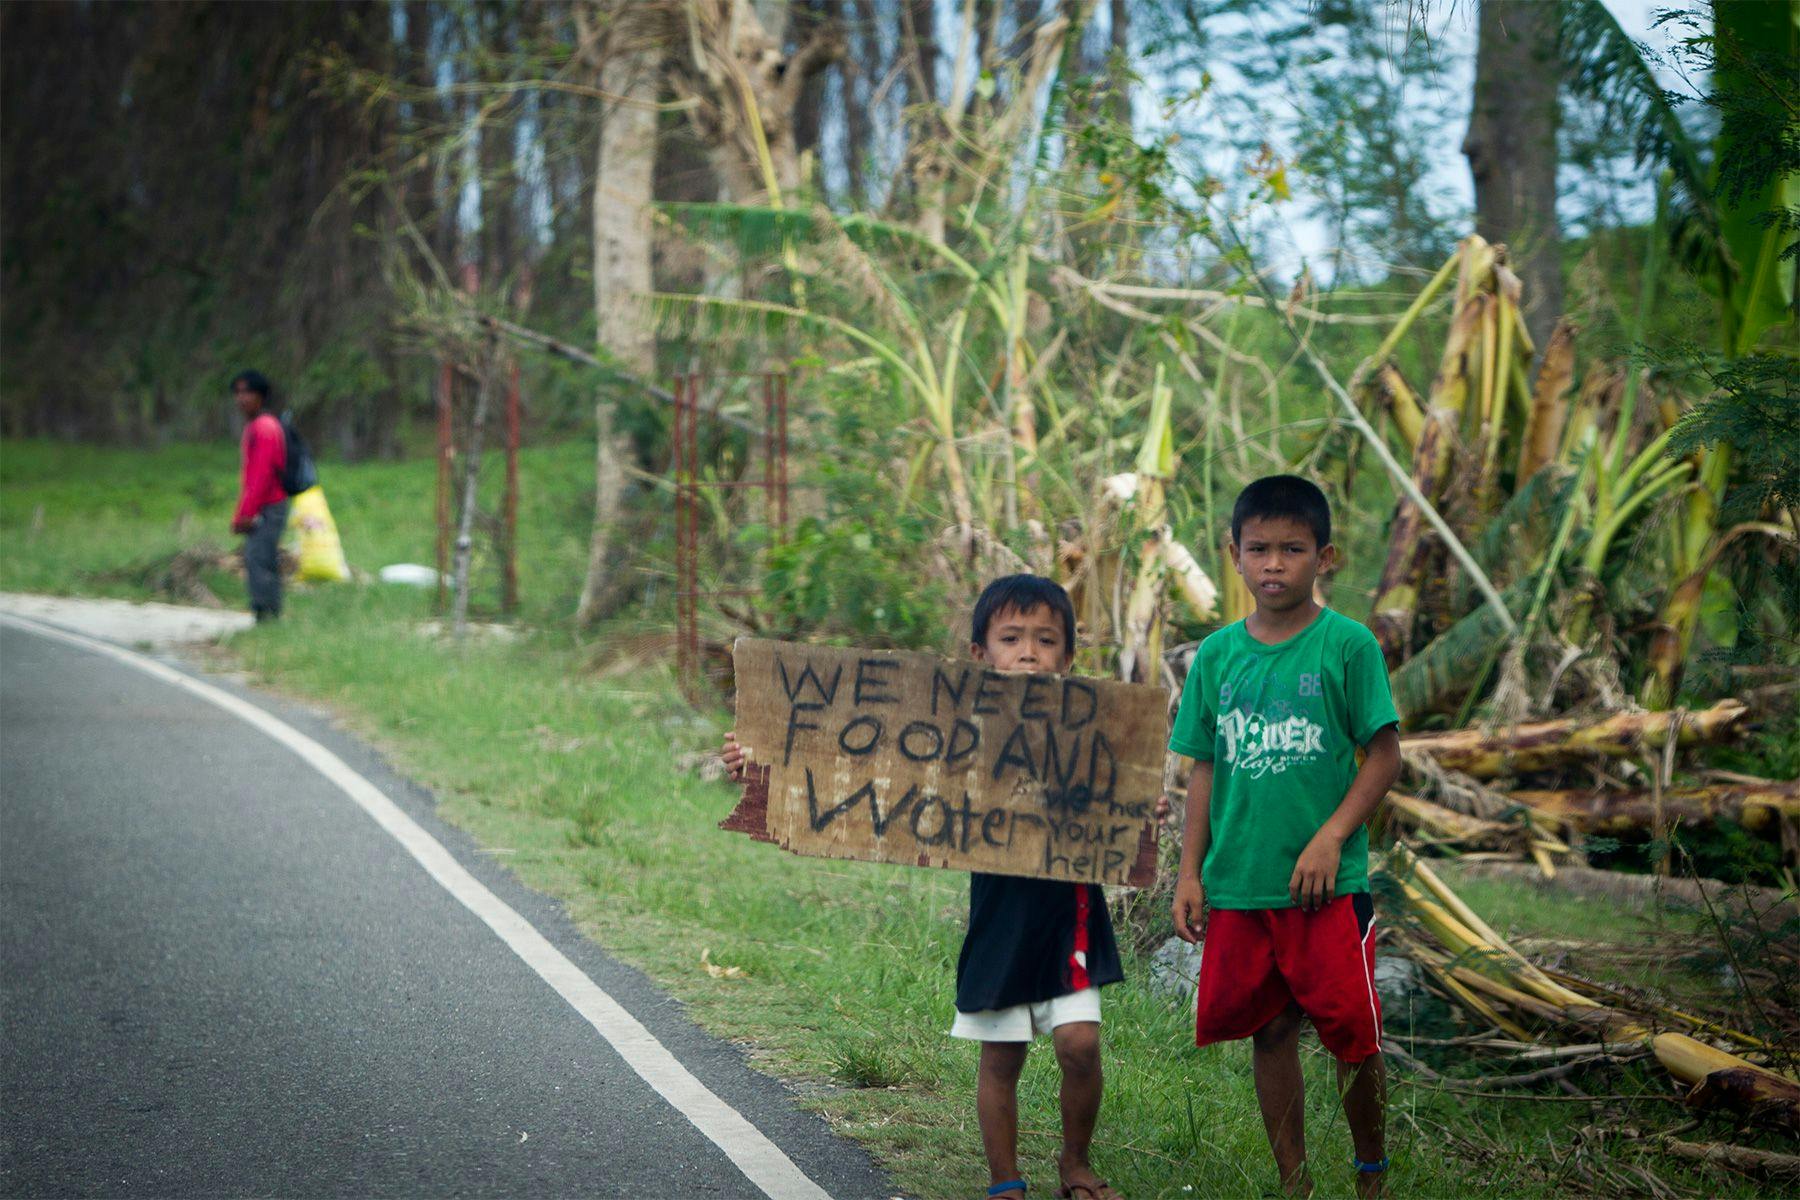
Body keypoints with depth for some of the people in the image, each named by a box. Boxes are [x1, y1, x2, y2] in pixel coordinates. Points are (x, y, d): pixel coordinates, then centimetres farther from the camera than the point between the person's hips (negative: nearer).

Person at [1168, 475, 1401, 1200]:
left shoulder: (1347, 645, -5)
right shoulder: (1218, 654, 5)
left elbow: (1384, 756, -5)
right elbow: (1205, 769, 9)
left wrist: (1330, 837, -15)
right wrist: (1189, 874, 5)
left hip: (1328, 886, -3)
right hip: (1237, 887, 3)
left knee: (1353, 1037, 1)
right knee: (1269, 1033, 10)